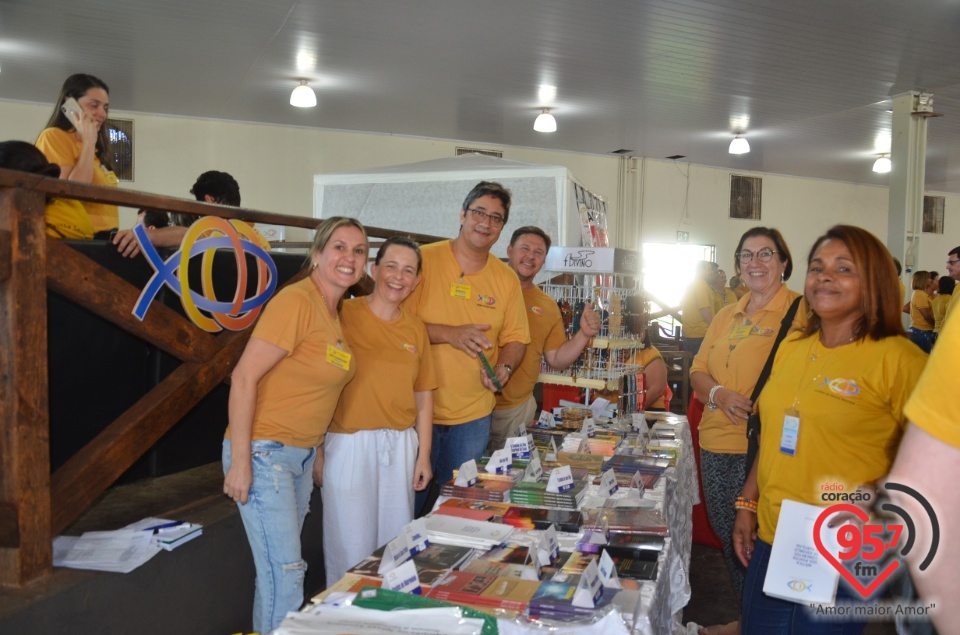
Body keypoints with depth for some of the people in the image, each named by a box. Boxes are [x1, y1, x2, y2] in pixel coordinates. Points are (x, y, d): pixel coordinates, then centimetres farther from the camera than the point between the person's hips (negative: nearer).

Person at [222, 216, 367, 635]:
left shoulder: (336, 312, 9)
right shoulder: (296, 301, -17)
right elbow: (244, 377, -19)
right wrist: (240, 460, -20)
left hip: (301, 454, 8)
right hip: (264, 453, -8)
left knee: (279, 567, 16)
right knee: (285, 571, -4)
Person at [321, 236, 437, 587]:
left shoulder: (416, 329, 8)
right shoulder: (345, 315, -7)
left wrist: (424, 454, 11)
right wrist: (316, 450, -13)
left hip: (400, 446, 5)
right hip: (349, 443, -4)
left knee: (397, 543, 14)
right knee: (352, 548, 4)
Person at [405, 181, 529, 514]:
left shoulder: (507, 279, 6)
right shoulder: (424, 260, -6)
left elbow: (515, 338, 11)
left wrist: (503, 368, -9)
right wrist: (449, 334, -21)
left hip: (474, 413, 4)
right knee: (409, 501, 7)